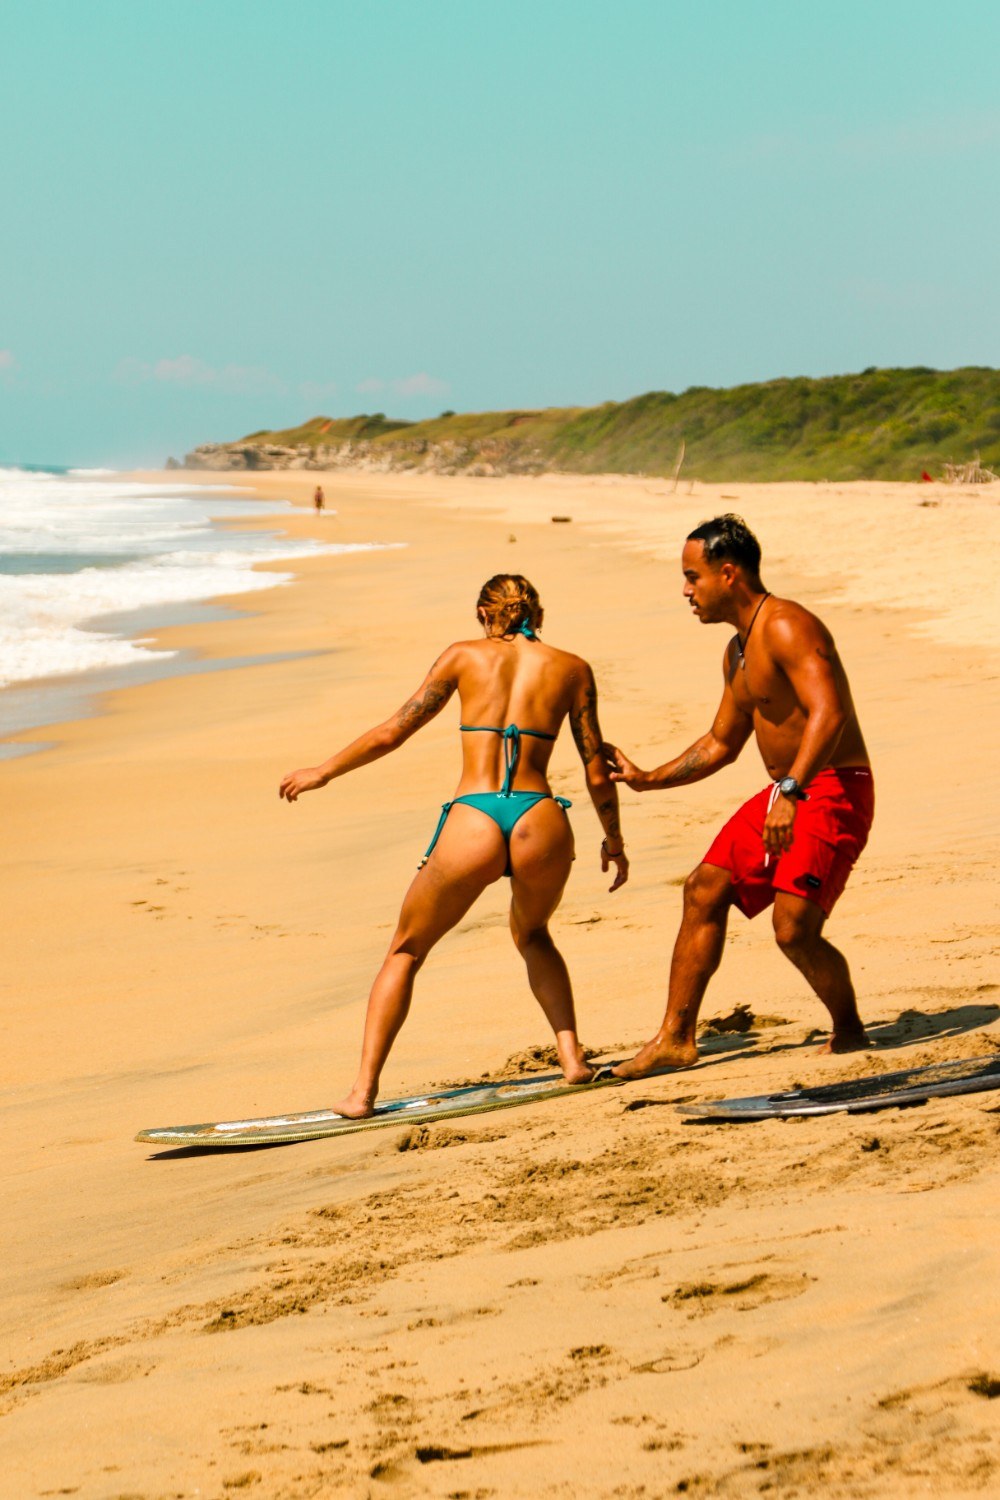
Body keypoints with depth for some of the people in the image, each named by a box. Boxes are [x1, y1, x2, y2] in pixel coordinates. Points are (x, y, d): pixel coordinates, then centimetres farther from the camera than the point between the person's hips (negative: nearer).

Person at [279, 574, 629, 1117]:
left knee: (405, 953, 20)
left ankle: (364, 1089, 9)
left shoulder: (466, 656, 13)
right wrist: (614, 840, 30)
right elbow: (597, 775, 14)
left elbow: (391, 733, 14)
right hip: (541, 824, 2)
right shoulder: (571, 668, 14)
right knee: (532, 935, 35)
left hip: (472, 826, -1)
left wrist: (322, 772, 28)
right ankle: (571, 1054, 21)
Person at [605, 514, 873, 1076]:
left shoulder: (786, 628, -17)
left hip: (834, 791, -10)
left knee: (794, 929, -19)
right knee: (705, 889, 6)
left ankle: (850, 1031, 6)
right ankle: (676, 1039, 11)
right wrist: (648, 779, 20)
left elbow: (828, 713, -31)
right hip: (787, 793, 10)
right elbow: (721, 744, 27)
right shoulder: (739, 652, 15)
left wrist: (790, 792, -40)